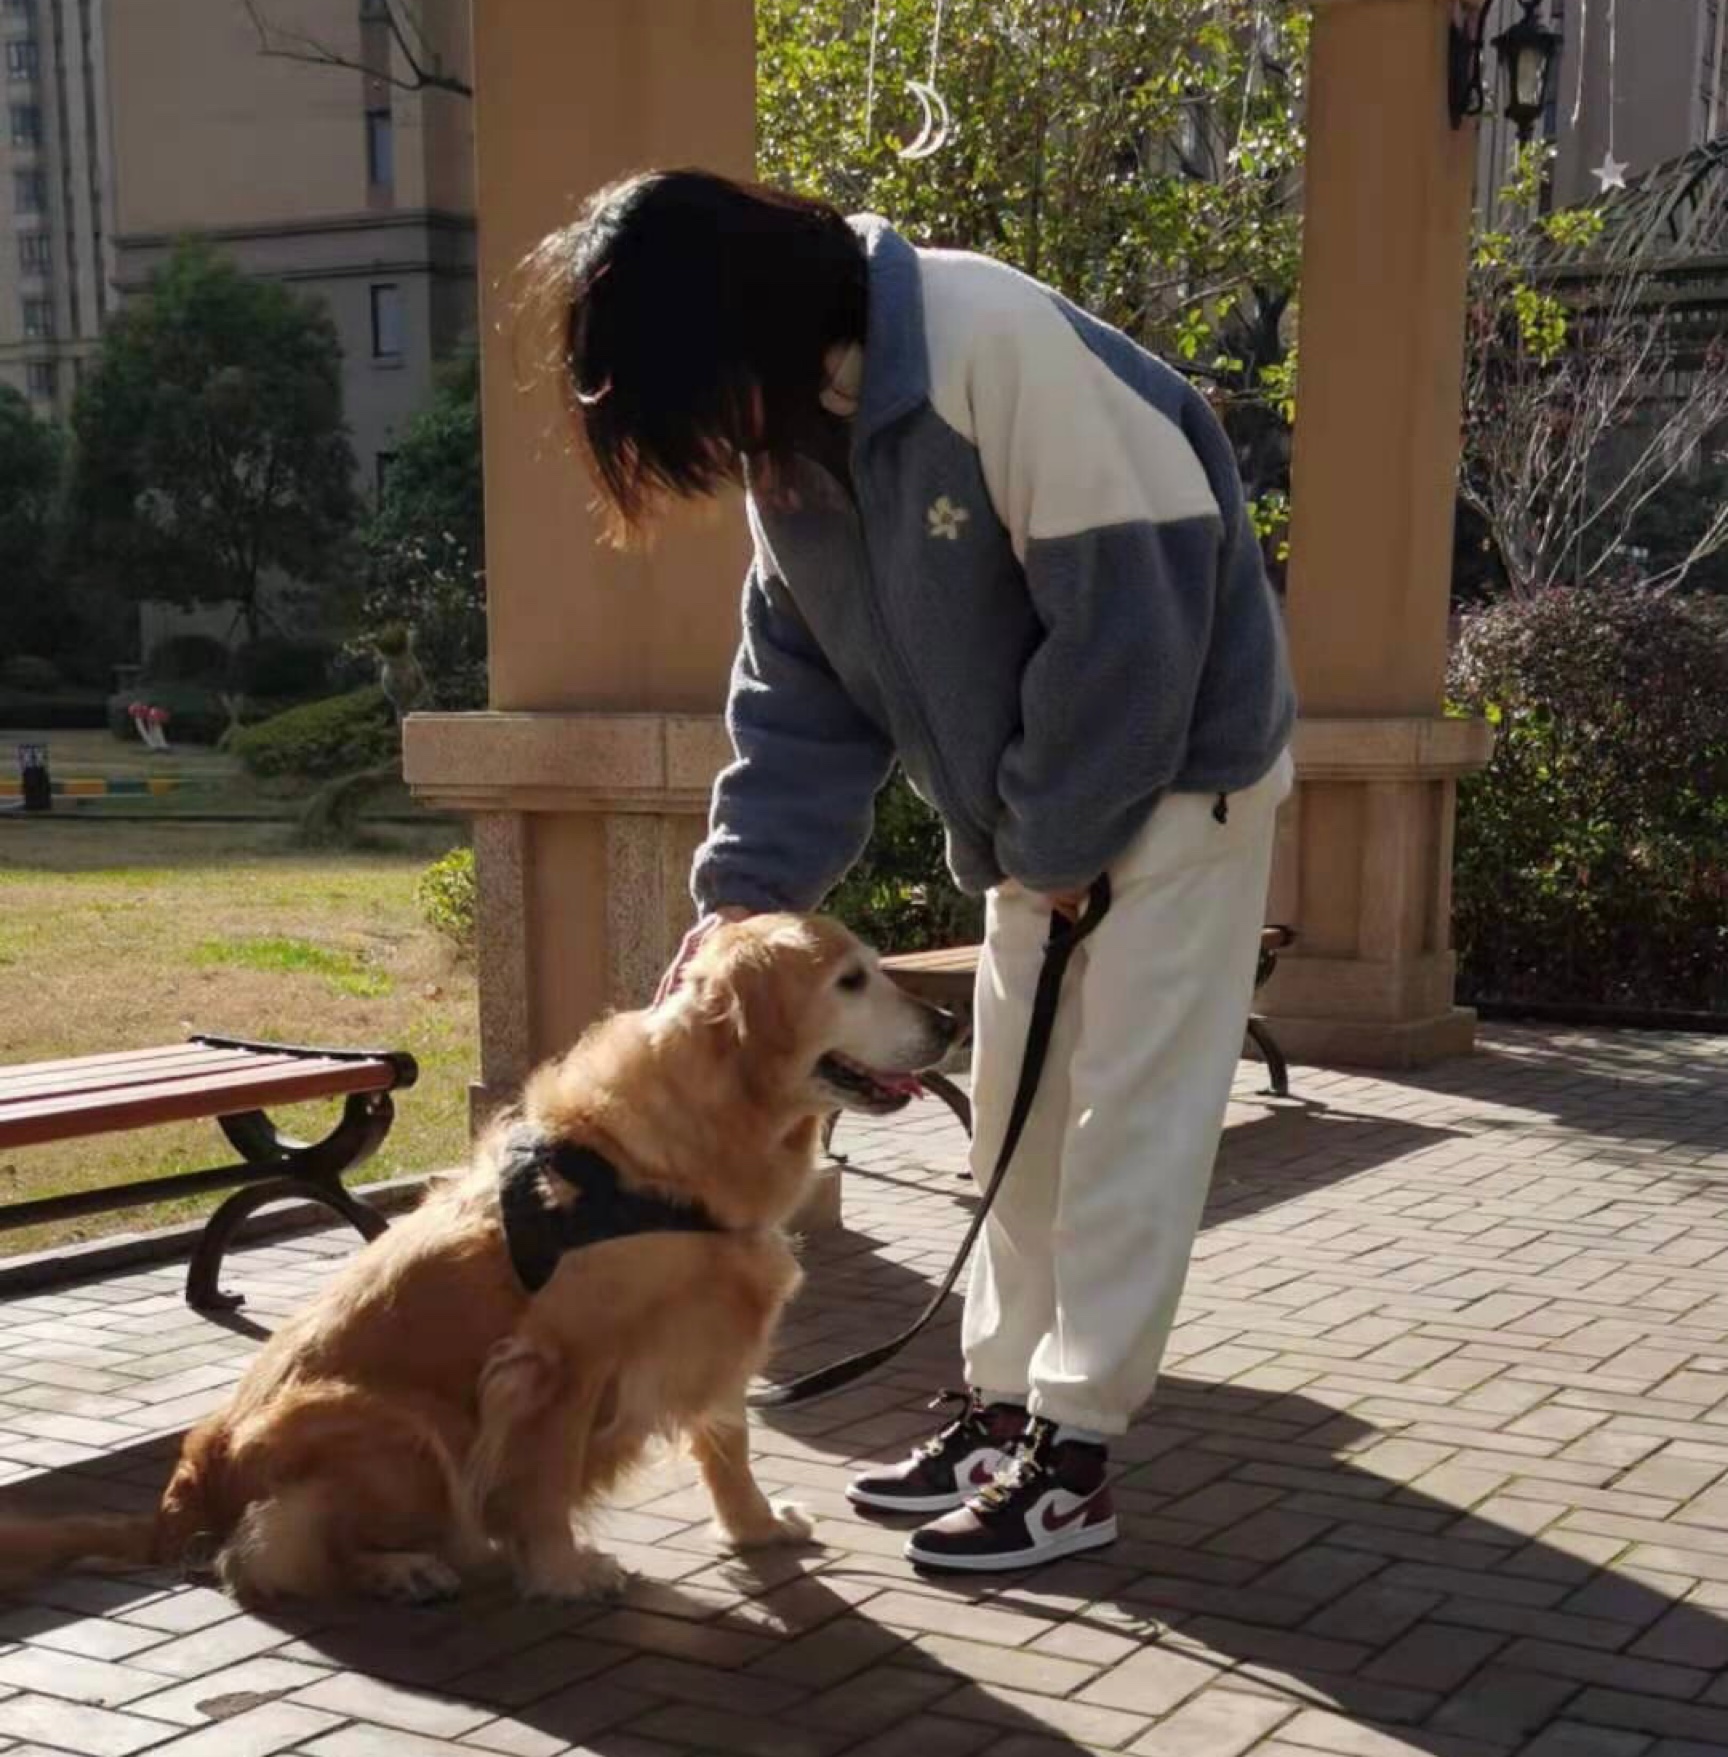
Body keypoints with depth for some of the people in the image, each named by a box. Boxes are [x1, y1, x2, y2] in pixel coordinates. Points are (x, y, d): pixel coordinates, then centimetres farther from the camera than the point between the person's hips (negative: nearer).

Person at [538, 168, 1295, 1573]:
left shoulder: (998, 343, -29)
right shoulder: (789, 436, -2)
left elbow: (1125, 605, -27)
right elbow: (805, 685, 2)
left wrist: (1062, 838, -18)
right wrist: (750, 886, -9)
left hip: (1175, 768, -8)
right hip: (1046, 815, 8)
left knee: (1130, 1114, -5)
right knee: (1018, 1111, 12)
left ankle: (1074, 1452, 2)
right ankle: (1009, 1403, 22)